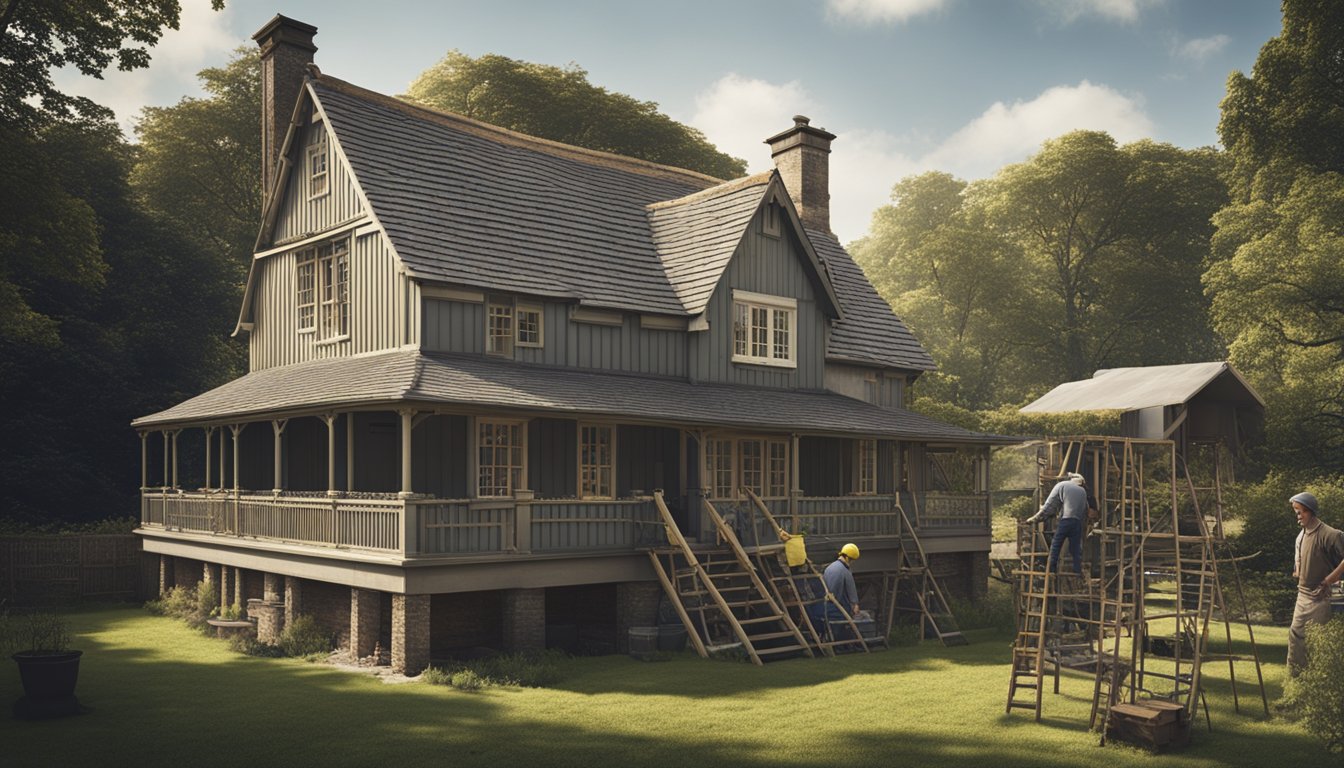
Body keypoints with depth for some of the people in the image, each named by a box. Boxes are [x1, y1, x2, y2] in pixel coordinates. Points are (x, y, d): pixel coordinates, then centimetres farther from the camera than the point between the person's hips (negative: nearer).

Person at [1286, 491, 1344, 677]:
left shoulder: (1329, 535, -16)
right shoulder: (1301, 535, 10)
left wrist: (1329, 580, -19)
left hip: (1320, 597, -8)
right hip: (1303, 594, 8)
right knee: (1295, 634, 9)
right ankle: (1293, 677, 17)